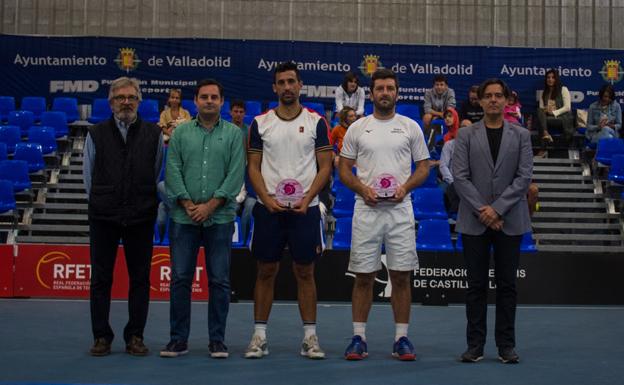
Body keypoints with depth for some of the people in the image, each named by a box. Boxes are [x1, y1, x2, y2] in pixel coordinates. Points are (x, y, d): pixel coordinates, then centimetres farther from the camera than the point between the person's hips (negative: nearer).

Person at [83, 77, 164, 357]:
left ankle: (135, 336, 14)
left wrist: (147, 204, 8)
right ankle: (101, 337, 13)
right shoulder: (96, 134, 5)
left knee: (140, 278, 4)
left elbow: (159, 175, 10)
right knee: (100, 278, 4)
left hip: (141, 217, 0)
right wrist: (100, 203, 9)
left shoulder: (154, 134, 5)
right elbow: (88, 176, 10)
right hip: (103, 217, 0)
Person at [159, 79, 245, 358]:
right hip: (183, 217, 1)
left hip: (220, 218, -1)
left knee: (219, 281, 2)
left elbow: (236, 175, -3)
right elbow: (172, 171, 3)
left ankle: (217, 340, 12)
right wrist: (188, 205, -9)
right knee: (180, 278, 2)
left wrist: (210, 206, -11)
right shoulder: (181, 133, 9)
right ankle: (178, 339, 12)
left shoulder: (234, 134, 5)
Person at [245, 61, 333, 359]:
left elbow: (325, 167, 1)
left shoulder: (316, 122, 3)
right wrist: (267, 199, -10)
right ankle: (259, 336, 13)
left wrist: (307, 199, -12)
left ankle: (310, 337, 13)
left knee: (305, 273, 5)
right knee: (266, 272, 5)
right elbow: (253, 167, 5)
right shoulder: (260, 123, 6)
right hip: (268, 208, 1)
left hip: (305, 209, -1)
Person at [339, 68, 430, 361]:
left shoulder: (411, 127, 6)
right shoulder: (357, 128, 6)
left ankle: (401, 339, 12)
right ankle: (359, 338, 12)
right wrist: (362, 188, -11)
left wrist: (405, 186, -11)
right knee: (363, 276, 3)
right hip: (366, 209, 0)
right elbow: (344, 169, 7)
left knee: (401, 276, 2)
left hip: (400, 210, 0)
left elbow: (423, 167, 8)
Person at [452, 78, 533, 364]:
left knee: (507, 285, 5)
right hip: (474, 221, 0)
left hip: (510, 220, 1)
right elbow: (459, 176, -3)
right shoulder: (466, 135, 4)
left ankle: (506, 345, 13)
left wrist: (497, 208, -12)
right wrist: (482, 210, -12)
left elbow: (524, 176, -2)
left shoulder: (521, 135, 6)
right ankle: (475, 345, 11)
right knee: (476, 285, 4)